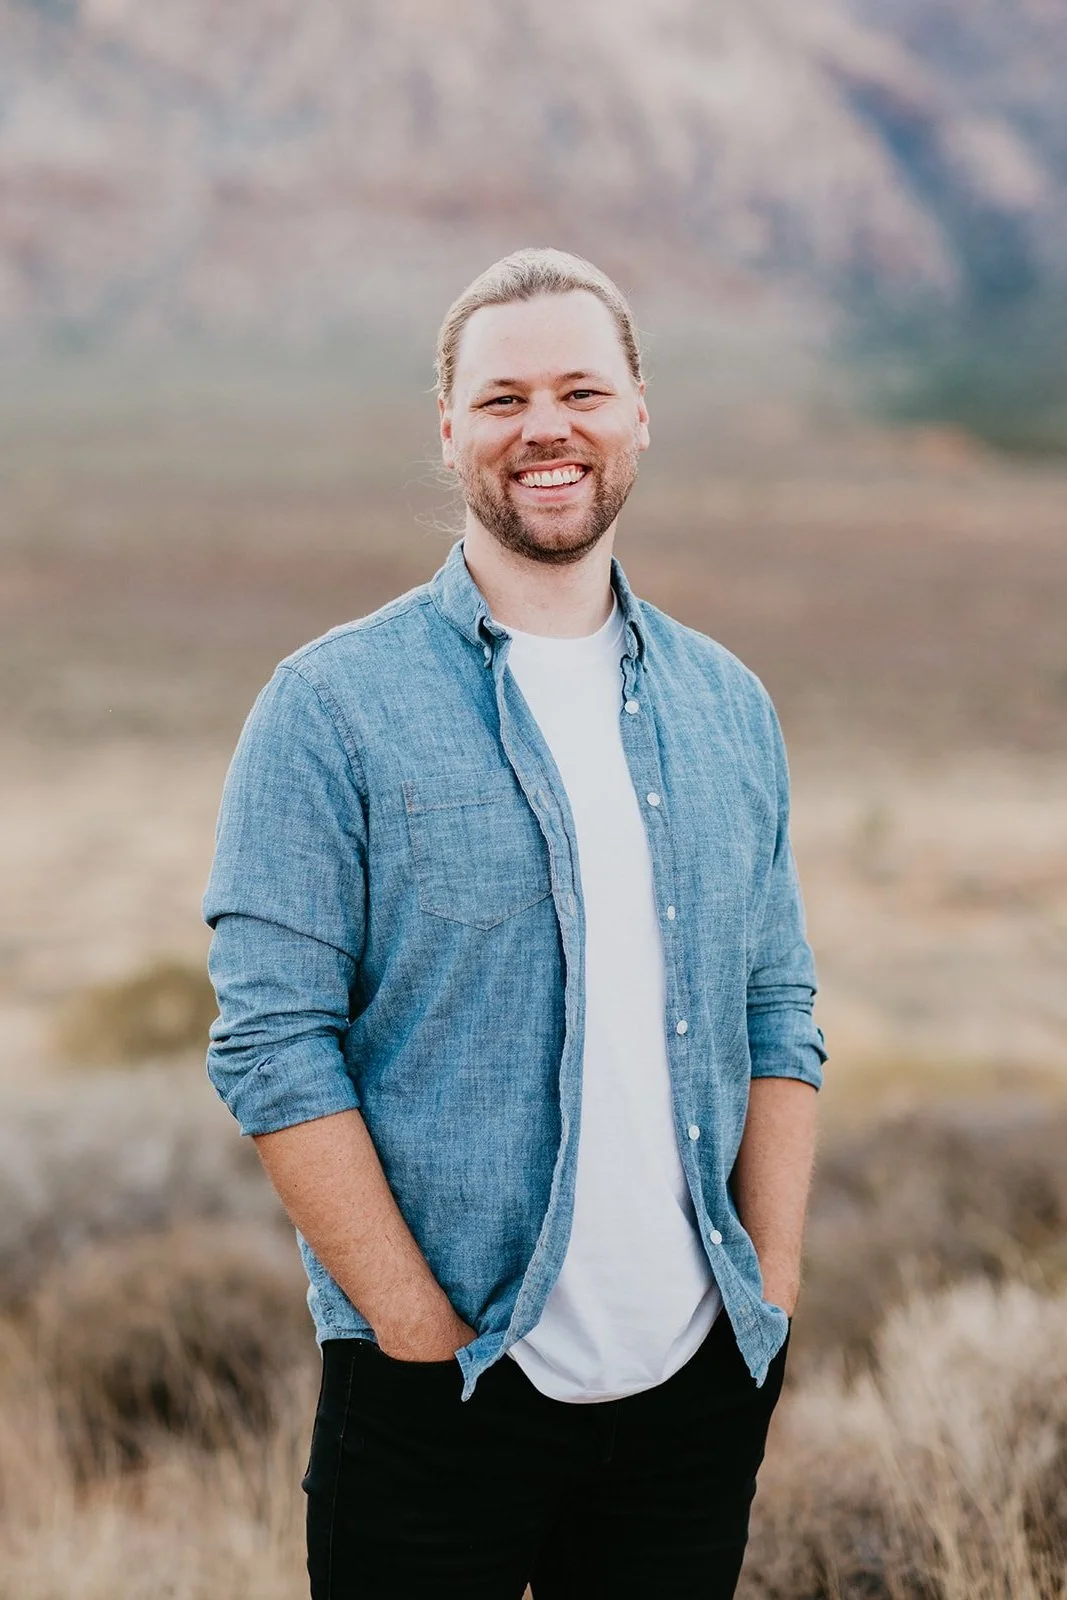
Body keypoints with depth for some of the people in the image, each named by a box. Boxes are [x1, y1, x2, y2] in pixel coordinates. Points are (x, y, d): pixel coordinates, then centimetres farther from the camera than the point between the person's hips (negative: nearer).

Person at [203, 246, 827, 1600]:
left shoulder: (727, 706, 9)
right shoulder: (331, 708, -5)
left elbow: (777, 1019, 12)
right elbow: (271, 1047, -10)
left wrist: (771, 1298, 2)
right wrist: (426, 1334, -13)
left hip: (696, 1385, 4)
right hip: (439, 1391, -4)